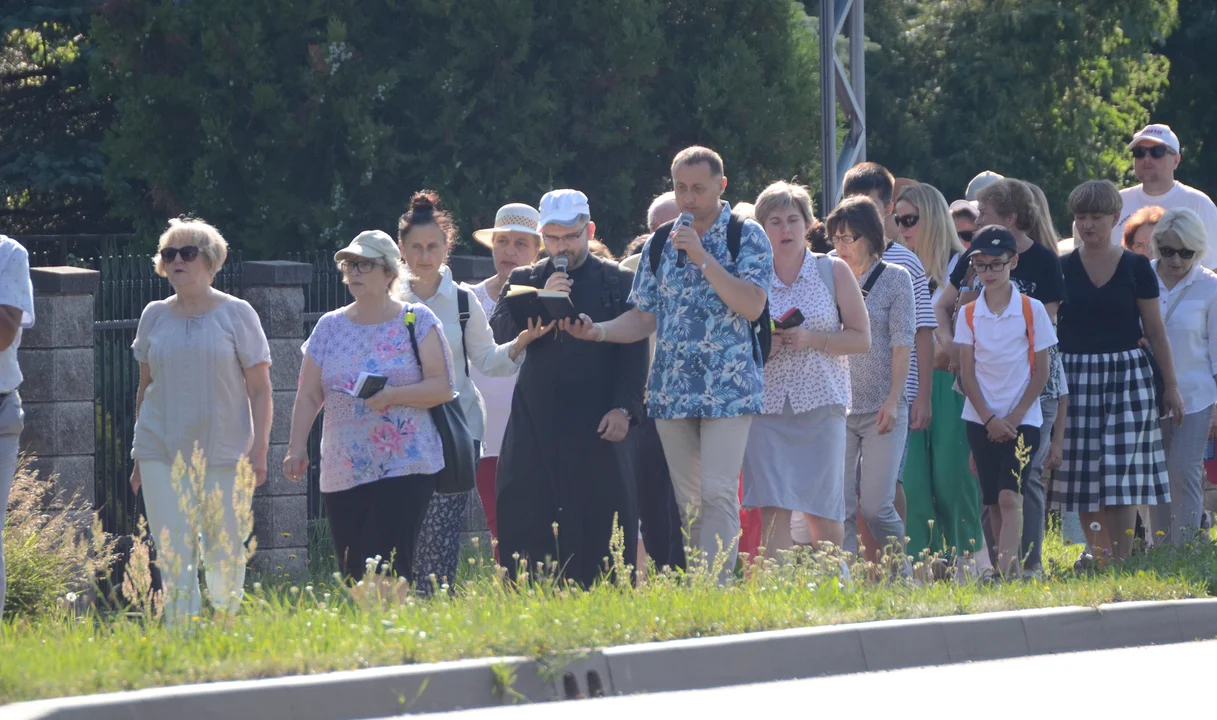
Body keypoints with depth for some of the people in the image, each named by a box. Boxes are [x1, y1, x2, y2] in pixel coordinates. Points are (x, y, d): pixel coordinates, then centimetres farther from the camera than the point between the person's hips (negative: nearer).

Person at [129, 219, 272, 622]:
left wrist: (259, 449, -7)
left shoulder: (236, 314, 2)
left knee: (225, 557, 2)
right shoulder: (155, 316, 10)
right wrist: (138, 456, 15)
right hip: (162, 454, 2)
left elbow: (260, 391, 2)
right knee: (174, 556, -7)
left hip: (225, 455, -2)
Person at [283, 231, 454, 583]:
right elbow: (308, 396, 11)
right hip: (343, 472, 4)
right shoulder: (330, 327, 12)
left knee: (389, 567, -15)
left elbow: (443, 386, -4)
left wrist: (393, 395, -18)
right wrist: (297, 448, -1)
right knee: (352, 572, 1)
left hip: (405, 469, -4)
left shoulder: (417, 322, 2)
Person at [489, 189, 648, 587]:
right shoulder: (523, 281, 15)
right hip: (534, 425, 2)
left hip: (596, 426, -2)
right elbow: (500, 333, 2)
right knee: (523, 523, -2)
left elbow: (634, 351, 2)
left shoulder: (619, 281, 8)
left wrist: (623, 408, -9)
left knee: (601, 524, -3)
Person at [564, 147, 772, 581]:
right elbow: (645, 318, 13)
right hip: (672, 391, 5)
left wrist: (702, 258, -15)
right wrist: (599, 331, -5)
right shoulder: (659, 244, 13)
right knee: (686, 500, 5)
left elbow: (753, 305, -12)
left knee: (718, 493, -14)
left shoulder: (746, 236, 0)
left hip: (728, 389, -5)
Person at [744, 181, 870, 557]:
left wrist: (811, 339, -11)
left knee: (823, 511, 0)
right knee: (773, 508, -11)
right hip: (767, 405, 1)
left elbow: (861, 339, 3)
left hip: (820, 402, -1)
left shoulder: (833, 272, 6)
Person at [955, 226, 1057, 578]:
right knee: (993, 503, 4)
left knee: (1009, 496, -16)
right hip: (981, 419, 3)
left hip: (1022, 419, -3)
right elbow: (967, 372, 3)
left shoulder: (1031, 310, -2)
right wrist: (989, 419, -8)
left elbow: (1041, 369, -1)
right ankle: (1013, 572, 12)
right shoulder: (969, 314, 5)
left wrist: (1015, 416, -9)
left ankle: (1005, 572, -24)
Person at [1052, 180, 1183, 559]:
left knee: (1123, 478, -8)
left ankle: (1122, 565, -8)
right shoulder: (1062, 269, 4)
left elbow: (1155, 331, 4)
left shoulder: (1135, 268, 1)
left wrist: (1171, 385, 3)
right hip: (1076, 377, 2)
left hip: (1127, 375, -2)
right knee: (1085, 479, 2)